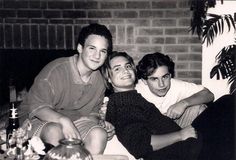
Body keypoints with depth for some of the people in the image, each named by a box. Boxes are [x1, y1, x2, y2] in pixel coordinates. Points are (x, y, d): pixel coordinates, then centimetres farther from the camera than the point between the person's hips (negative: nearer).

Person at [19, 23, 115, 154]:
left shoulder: (99, 80, 1)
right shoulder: (56, 70, -20)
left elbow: (93, 112, 11)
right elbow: (37, 107, -23)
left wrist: (99, 122, -12)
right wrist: (63, 120, -38)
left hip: (75, 121, 5)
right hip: (41, 120, -4)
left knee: (99, 134, -23)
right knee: (55, 131, -37)